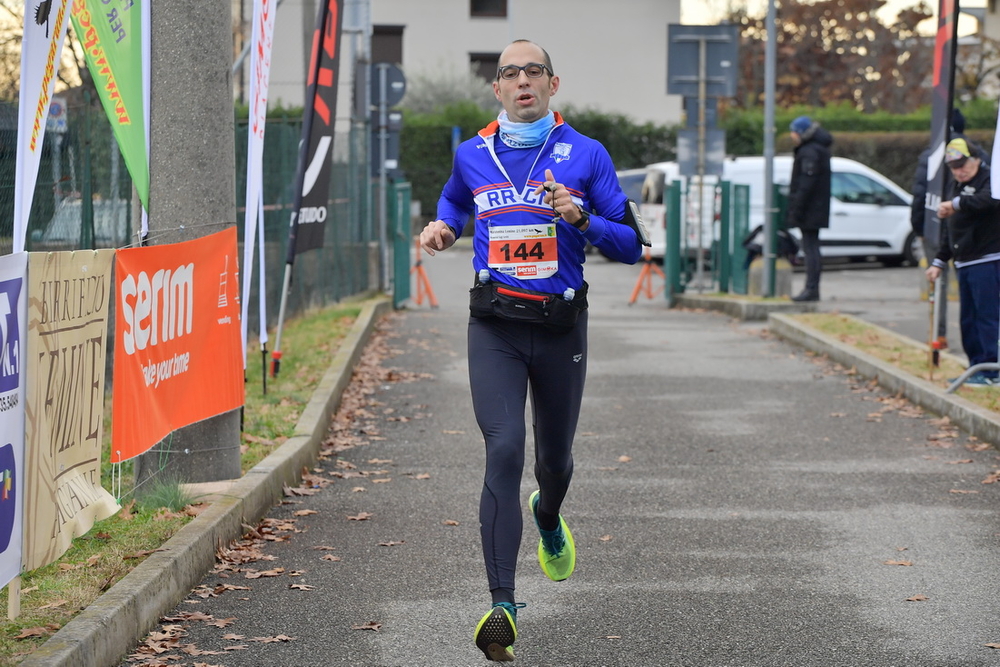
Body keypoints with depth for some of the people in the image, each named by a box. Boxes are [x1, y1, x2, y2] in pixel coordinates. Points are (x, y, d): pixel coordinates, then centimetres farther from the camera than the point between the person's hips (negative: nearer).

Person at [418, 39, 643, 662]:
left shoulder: (586, 155, 0)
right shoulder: (472, 155, 7)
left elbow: (631, 246, -1)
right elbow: (454, 203, 30)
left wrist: (581, 218, -19)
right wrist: (441, 231, 8)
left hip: (561, 328, 0)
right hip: (496, 328, 0)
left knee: (555, 458, 16)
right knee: (504, 451, -17)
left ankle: (548, 517, 55)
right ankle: (503, 605, -21)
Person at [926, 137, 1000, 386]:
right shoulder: (957, 186, 21)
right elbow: (949, 229, 26)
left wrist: (957, 203, -38)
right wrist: (939, 261, 22)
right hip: (964, 263, 9)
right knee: (968, 319, 9)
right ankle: (976, 368, 15)